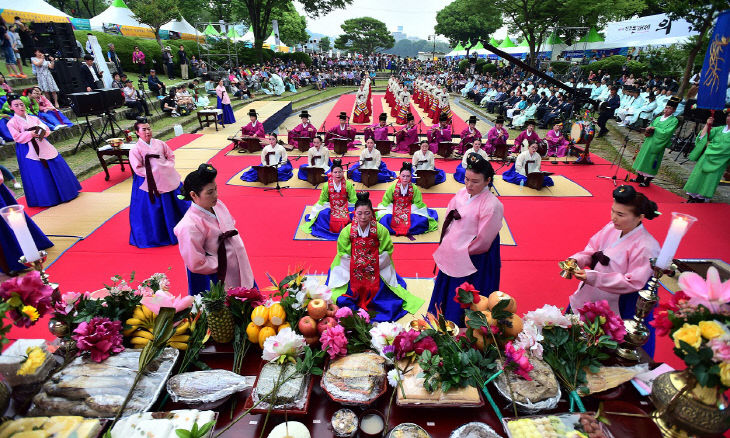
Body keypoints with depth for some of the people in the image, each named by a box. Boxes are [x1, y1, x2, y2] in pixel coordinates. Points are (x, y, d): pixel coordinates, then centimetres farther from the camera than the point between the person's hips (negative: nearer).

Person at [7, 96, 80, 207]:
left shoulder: (34, 118, 10)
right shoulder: (12, 123, -2)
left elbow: (46, 129, 6)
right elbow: (17, 138, -10)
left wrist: (43, 132, -16)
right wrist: (30, 134, -21)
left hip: (44, 147, 4)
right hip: (29, 151, -4)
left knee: (56, 167, 6)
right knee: (38, 175, -2)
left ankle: (65, 192, 20)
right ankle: (46, 198, 9)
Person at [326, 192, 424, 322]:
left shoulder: (380, 230, -11)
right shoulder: (347, 230, -10)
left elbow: (388, 250, -4)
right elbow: (342, 252, -2)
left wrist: (374, 263, -8)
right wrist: (355, 264, -6)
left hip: (376, 270, 0)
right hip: (353, 270, 0)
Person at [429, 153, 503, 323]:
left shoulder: (492, 205, -21)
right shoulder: (462, 193, 0)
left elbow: (482, 240, -19)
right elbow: (449, 219, 11)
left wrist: (461, 251, -10)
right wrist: (447, 244, 2)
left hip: (472, 262, -7)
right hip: (452, 257, 8)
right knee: (445, 293, 25)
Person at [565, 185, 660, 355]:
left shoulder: (646, 247, -21)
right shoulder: (611, 228, -3)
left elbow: (632, 283, -21)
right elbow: (592, 250, 7)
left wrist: (593, 278, -29)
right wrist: (576, 260, -14)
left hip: (609, 310, -6)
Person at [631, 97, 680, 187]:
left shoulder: (674, 120, -7)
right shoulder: (659, 118, 11)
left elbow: (666, 132, -17)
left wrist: (654, 128, -15)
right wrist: (647, 130, -9)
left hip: (658, 144, -6)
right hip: (649, 141, 6)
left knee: (651, 162, -1)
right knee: (643, 158, 10)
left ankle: (647, 181, 9)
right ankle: (639, 178, 21)